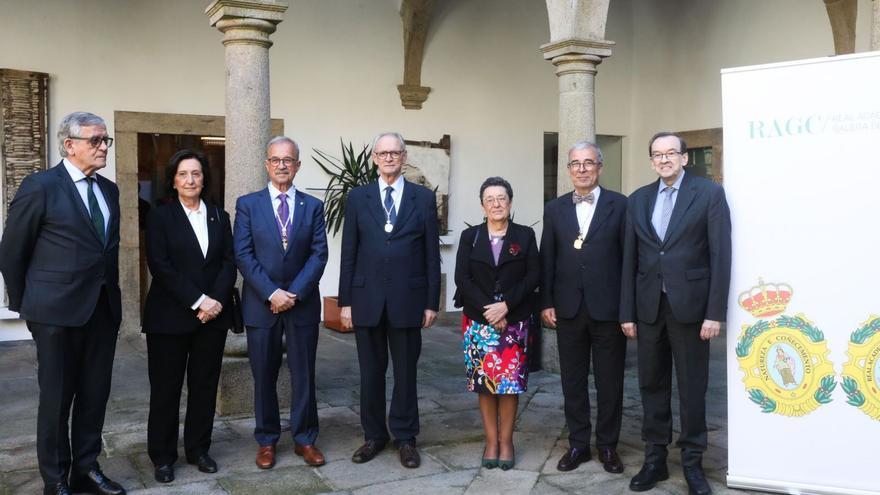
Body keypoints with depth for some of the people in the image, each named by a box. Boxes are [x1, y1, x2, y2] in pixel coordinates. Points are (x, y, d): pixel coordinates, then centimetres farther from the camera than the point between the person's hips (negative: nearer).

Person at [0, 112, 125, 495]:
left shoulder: (109, 189, 10)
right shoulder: (40, 186, -8)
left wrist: (111, 293, 12)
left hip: (104, 308, 6)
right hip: (58, 310, -5)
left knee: (95, 394, 13)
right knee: (57, 397, 7)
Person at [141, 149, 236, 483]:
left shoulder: (219, 217, 11)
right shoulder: (160, 217, 0)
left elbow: (229, 263, 5)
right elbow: (160, 266, -10)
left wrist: (216, 300, -11)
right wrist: (197, 301, -16)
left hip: (213, 314, 3)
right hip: (170, 316, -3)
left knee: (205, 385, 8)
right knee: (166, 387, 4)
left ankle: (198, 449, 21)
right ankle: (162, 456, 16)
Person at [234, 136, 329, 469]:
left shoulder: (313, 206, 5)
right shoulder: (248, 204, 2)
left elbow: (319, 254, -2)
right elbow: (243, 255, -5)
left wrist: (294, 293, -13)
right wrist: (271, 293, -14)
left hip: (303, 303, 1)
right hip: (261, 304, -1)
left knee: (304, 374, 8)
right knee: (264, 376, 9)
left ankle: (305, 439, 21)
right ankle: (267, 441, 23)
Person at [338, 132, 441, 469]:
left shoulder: (424, 197, 3)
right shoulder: (358, 197, 6)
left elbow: (432, 253, 2)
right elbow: (348, 253, 4)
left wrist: (432, 302, -1)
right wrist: (345, 301, 0)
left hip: (407, 299, -1)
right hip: (367, 298, 1)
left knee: (405, 371, 8)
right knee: (371, 372, 10)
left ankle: (405, 438, 21)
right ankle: (374, 435, 25)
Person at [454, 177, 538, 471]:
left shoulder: (525, 235, 5)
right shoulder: (470, 236, 6)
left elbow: (533, 276, -2)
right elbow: (462, 278, -2)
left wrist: (506, 305, -13)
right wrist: (487, 309, -12)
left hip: (515, 321, 0)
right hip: (479, 321, 1)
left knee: (511, 381, -1)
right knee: (484, 381, 3)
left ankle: (506, 440, 13)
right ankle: (491, 440, 15)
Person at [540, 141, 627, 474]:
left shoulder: (620, 205, -1)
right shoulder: (555, 209, 7)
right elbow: (547, 259, 7)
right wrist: (546, 303, 2)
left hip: (608, 308, -2)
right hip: (568, 309, 3)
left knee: (609, 381, 8)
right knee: (572, 381, 11)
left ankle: (608, 445, 24)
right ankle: (578, 443, 24)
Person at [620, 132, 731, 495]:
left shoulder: (709, 193, -2)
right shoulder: (638, 199, 9)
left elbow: (720, 255, -6)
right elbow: (630, 259, 8)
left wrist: (715, 312, -11)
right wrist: (627, 312, 5)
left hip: (690, 305, -3)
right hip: (649, 306, 4)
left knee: (692, 387, 6)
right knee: (652, 384, 11)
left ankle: (692, 462, 20)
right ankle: (655, 458, 23)